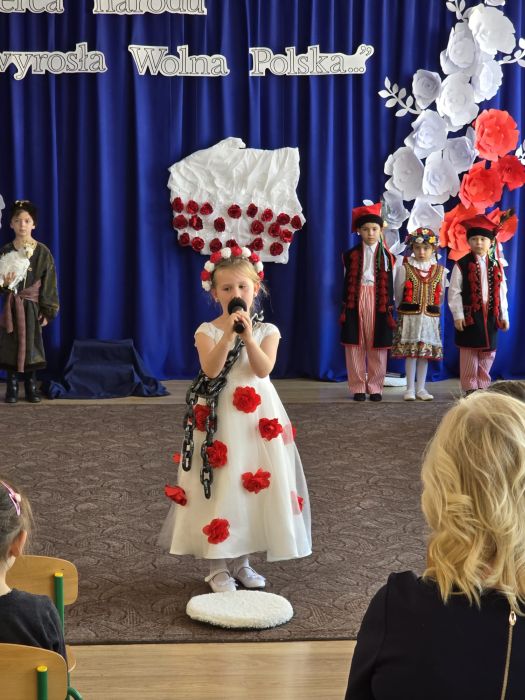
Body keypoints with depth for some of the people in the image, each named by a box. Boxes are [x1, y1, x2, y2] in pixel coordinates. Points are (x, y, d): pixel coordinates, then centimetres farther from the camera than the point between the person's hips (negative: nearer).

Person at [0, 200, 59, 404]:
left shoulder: (43, 252, -2)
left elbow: (48, 283, -1)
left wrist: (48, 311, -4)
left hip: (32, 306, -1)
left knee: (31, 345, 1)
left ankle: (31, 386, 12)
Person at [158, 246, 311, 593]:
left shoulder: (266, 330, 4)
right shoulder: (207, 331, -2)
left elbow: (263, 369, -11)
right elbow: (211, 369, -17)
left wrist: (248, 336, -22)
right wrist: (228, 334, -25)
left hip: (258, 417, 2)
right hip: (220, 415, -2)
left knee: (255, 485, 5)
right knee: (220, 486, -2)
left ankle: (241, 560, 21)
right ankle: (218, 566, 8)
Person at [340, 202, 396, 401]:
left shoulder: (386, 256, 6)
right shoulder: (351, 255, 7)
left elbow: (389, 285, 6)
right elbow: (347, 282, 8)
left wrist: (390, 310, 1)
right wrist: (344, 308, 3)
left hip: (378, 302, 0)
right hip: (355, 302, 0)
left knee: (377, 347, 1)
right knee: (355, 345, 0)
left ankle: (375, 388, 10)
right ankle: (358, 388, 7)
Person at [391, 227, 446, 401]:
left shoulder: (440, 271, 4)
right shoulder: (404, 268, -3)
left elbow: (440, 296, 11)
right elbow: (398, 294, 2)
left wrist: (432, 311, 9)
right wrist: (405, 313, 6)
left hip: (430, 318, 2)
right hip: (409, 317, -2)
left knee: (426, 353, 6)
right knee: (410, 353, -1)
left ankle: (421, 388, 14)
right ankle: (410, 389, 6)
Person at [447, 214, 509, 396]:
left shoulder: (496, 265, 8)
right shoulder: (462, 265, -4)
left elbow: (501, 292, 10)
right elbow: (454, 292, -6)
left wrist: (503, 316, 7)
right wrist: (458, 315, -11)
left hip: (490, 315, 4)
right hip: (470, 314, -4)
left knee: (488, 352, 8)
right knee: (469, 353, 0)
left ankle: (483, 386, 19)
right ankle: (470, 387, 8)